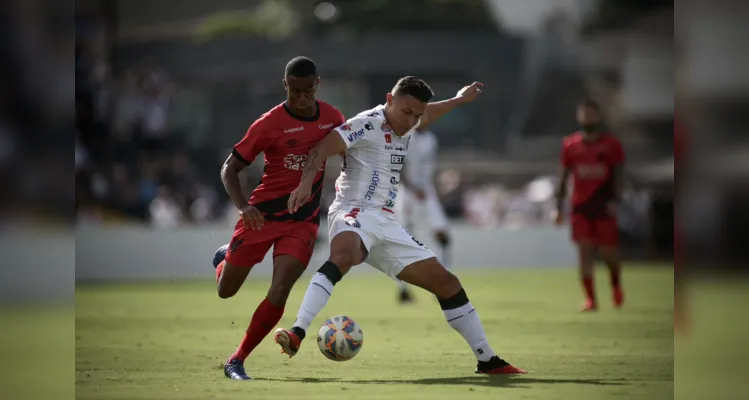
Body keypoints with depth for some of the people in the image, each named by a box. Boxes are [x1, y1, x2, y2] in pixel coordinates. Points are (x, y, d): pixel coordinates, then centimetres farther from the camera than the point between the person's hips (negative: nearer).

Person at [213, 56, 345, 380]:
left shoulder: (331, 118, 0)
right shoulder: (269, 123, -12)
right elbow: (230, 168, -8)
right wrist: (242, 206, -24)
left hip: (303, 222, 2)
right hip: (263, 214, -2)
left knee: (279, 292, -16)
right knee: (226, 291, 8)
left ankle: (237, 361, -2)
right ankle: (225, 258, 47)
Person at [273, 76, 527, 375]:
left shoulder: (405, 130, 17)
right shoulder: (368, 124, -8)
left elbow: (425, 116, 44)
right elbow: (322, 149, -21)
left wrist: (458, 100, 54)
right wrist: (306, 183, -37)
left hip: (386, 225, 9)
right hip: (354, 214, -9)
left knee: (446, 282, 6)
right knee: (344, 257, -43)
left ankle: (487, 360, 15)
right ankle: (297, 334, -56)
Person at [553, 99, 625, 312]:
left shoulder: (611, 144, 0)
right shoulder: (570, 145, 6)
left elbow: (617, 175, 1)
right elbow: (564, 177, 10)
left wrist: (614, 200, -13)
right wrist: (559, 207, 5)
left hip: (604, 205, -2)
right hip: (580, 206, 2)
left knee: (608, 252, 2)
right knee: (584, 251, -6)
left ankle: (616, 284, 33)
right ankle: (590, 298, -2)